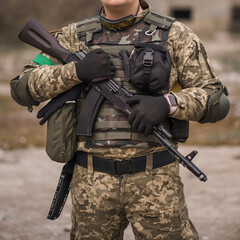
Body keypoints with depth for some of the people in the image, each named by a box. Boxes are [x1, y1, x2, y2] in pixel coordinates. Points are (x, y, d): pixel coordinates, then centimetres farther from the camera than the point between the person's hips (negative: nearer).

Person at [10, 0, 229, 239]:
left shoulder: (174, 36, 0)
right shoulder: (75, 38, 6)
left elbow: (215, 101, -2)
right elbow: (23, 88, 1)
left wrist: (166, 104, -21)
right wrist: (76, 71, -15)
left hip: (154, 179, -2)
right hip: (94, 182, 2)